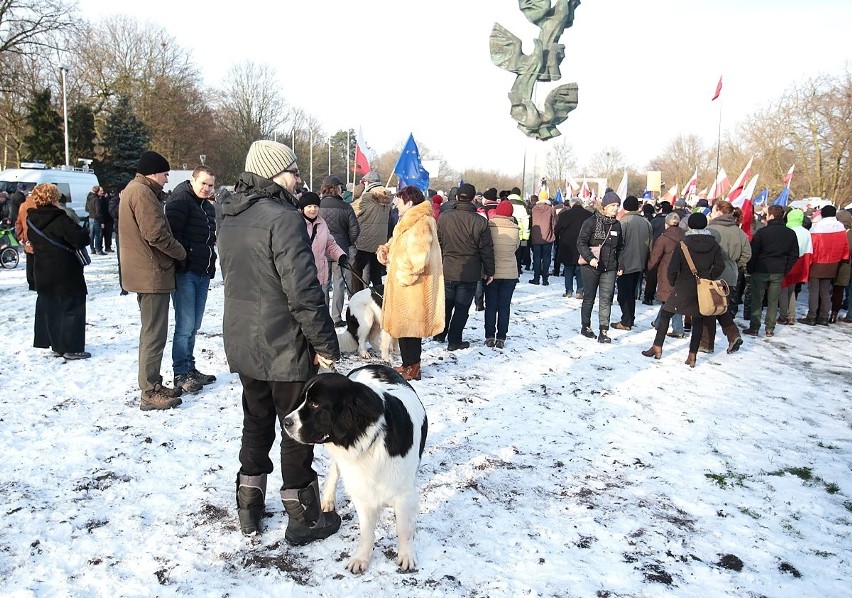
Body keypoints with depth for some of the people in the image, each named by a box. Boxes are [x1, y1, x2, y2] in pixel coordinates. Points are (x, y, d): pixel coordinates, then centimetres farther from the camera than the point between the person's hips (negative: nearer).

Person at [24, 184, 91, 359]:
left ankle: (57, 346, 21)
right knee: (73, 309, 0)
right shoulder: (60, 219, -17)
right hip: (67, 273, -7)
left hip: (43, 274, 8)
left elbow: (33, 243, 18)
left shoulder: (31, 220, 7)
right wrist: (83, 233, -2)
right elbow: (80, 239, -22)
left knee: (50, 309, 15)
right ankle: (72, 348, -1)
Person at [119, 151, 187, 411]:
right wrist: (181, 252, -9)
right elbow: (156, 233, -22)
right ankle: (150, 393, 0)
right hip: (152, 273, -11)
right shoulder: (143, 192, -16)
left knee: (151, 331, 17)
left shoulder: (133, 190, 18)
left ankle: (153, 384, 26)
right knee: (154, 334, -6)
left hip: (145, 272, 11)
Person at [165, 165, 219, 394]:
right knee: (185, 325, -7)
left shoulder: (208, 207, 18)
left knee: (193, 325, 13)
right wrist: (181, 262, -20)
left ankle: (190, 368, 22)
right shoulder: (180, 201, -9)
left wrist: (211, 266, 21)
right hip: (185, 273, -8)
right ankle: (181, 374, 2)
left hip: (203, 274, 8)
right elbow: (172, 234, -18)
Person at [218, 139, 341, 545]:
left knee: (256, 423, 20)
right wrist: (326, 344, -17)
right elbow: (304, 291, -24)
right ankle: (302, 517, 17)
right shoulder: (284, 218, -20)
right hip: (284, 346, -8)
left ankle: (249, 509, 31)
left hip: (241, 343, 8)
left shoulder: (230, 218, 8)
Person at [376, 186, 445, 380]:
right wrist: (384, 249, 4)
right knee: (406, 325, 17)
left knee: (409, 325, -2)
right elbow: (397, 244, 24)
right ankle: (408, 364, 27)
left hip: (411, 286, -10)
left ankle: (413, 368, 8)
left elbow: (417, 257, -28)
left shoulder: (420, 223, -19)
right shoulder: (409, 221, 16)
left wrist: (404, 276, -19)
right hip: (405, 286, 10)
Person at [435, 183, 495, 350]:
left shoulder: (443, 217, -5)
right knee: (462, 307, 6)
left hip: (447, 270, 3)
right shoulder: (480, 221, -13)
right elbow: (486, 250, -8)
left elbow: (437, 244, 4)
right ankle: (454, 341, 10)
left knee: (445, 303, 20)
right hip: (469, 273, -3)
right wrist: (489, 271, 3)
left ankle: (440, 334, 32)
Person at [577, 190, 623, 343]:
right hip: (591, 267, -4)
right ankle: (585, 326, 24)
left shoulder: (617, 225, 9)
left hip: (609, 268, 4)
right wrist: (590, 258, -23)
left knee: (606, 299, -3)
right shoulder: (591, 222, -8)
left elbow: (620, 247, 18)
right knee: (589, 298, 8)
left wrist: (620, 265, 12)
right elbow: (581, 243, -11)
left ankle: (603, 331, -1)